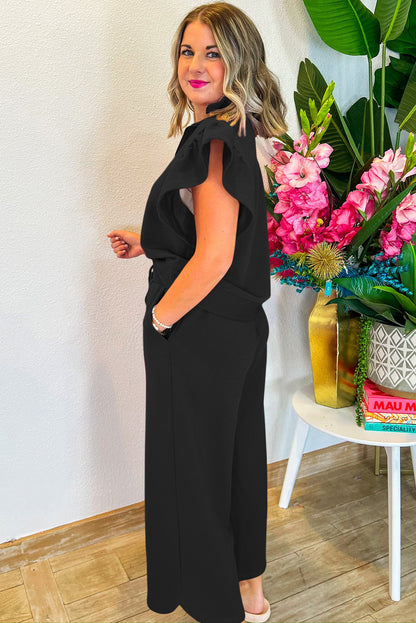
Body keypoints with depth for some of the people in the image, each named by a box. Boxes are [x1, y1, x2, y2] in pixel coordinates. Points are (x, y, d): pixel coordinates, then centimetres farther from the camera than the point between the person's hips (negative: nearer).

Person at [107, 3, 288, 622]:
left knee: (193, 465, 8)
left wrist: (161, 316, -12)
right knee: (236, 451, 20)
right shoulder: (234, 134, 11)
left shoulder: (214, 139, -19)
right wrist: (149, 244, 17)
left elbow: (215, 257, -25)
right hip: (238, 325, 10)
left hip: (200, 336, -10)